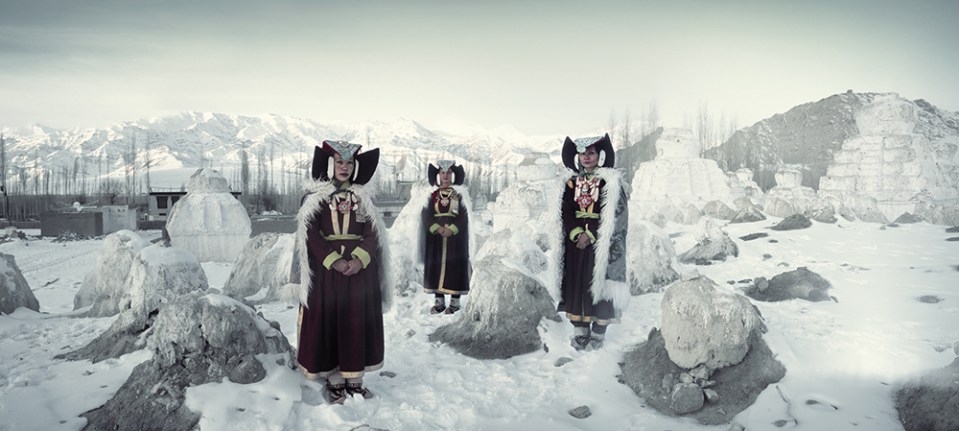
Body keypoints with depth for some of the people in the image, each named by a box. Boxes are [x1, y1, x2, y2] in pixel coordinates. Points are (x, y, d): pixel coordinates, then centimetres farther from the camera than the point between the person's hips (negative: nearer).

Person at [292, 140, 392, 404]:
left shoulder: (363, 197, 9)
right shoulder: (315, 196, 3)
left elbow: (373, 234, 0)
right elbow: (311, 235, -6)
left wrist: (360, 259, -17)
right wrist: (334, 261, -18)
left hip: (360, 268, 2)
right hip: (325, 268, -2)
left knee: (358, 322, 4)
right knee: (328, 321, 0)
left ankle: (354, 379, 15)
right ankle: (334, 381, 11)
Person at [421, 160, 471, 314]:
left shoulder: (459, 195, 4)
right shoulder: (432, 196, 9)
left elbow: (463, 215, -7)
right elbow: (427, 215, -2)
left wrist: (451, 229, -20)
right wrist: (437, 228, -18)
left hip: (455, 236, -2)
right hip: (435, 235, 2)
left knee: (455, 265, -2)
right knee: (435, 265, 1)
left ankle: (455, 302, 3)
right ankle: (439, 301, 9)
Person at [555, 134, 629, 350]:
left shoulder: (610, 182, -1)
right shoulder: (571, 183, 11)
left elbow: (612, 215, -8)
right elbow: (566, 213, 4)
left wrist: (590, 234, -15)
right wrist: (577, 234, -12)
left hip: (600, 242, -4)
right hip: (575, 242, 4)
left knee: (598, 283, -4)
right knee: (575, 283, 3)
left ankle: (598, 333, 5)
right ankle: (580, 331, 13)